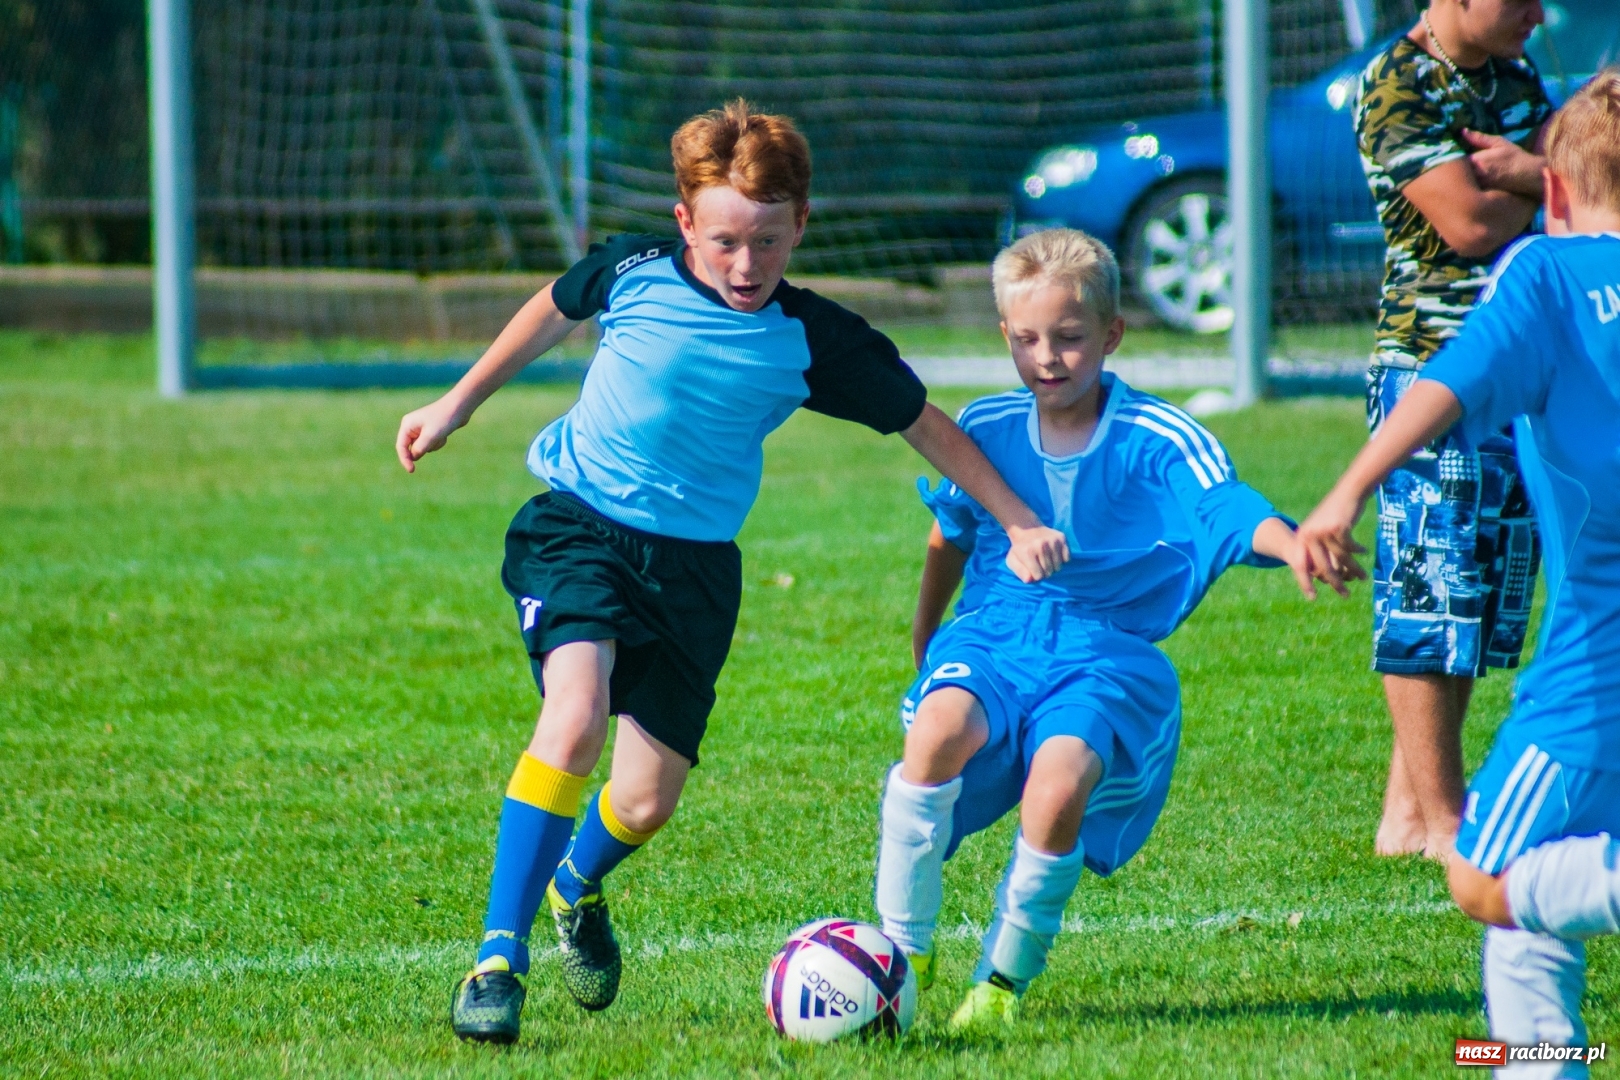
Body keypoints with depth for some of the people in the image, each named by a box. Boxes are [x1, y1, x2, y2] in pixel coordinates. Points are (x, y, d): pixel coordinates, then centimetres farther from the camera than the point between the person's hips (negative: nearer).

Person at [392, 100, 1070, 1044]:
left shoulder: (815, 341, -6)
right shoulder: (634, 272, -6)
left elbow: (926, 425, 5)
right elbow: (553, 313, 16)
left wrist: (1019, 523, 4)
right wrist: (459, 405, 24)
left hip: (694, 565, 2)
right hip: (579, 530, -2)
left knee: (648, 798, 0)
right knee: (576, 715, -28)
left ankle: (577, 887, 39)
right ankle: (501, 957, -22)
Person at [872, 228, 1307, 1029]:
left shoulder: (1158, 440, -6)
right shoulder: (987, 429, 5)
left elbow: (1228, 506, -24)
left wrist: (1290, 543, -47)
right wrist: (924, 641, 34)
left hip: (1106, 649, -2)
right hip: (995, 632, 2)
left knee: (1059, 785, -31)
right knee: (938, 731, -32)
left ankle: (1005, 978, -5)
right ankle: (902, 953, -17)